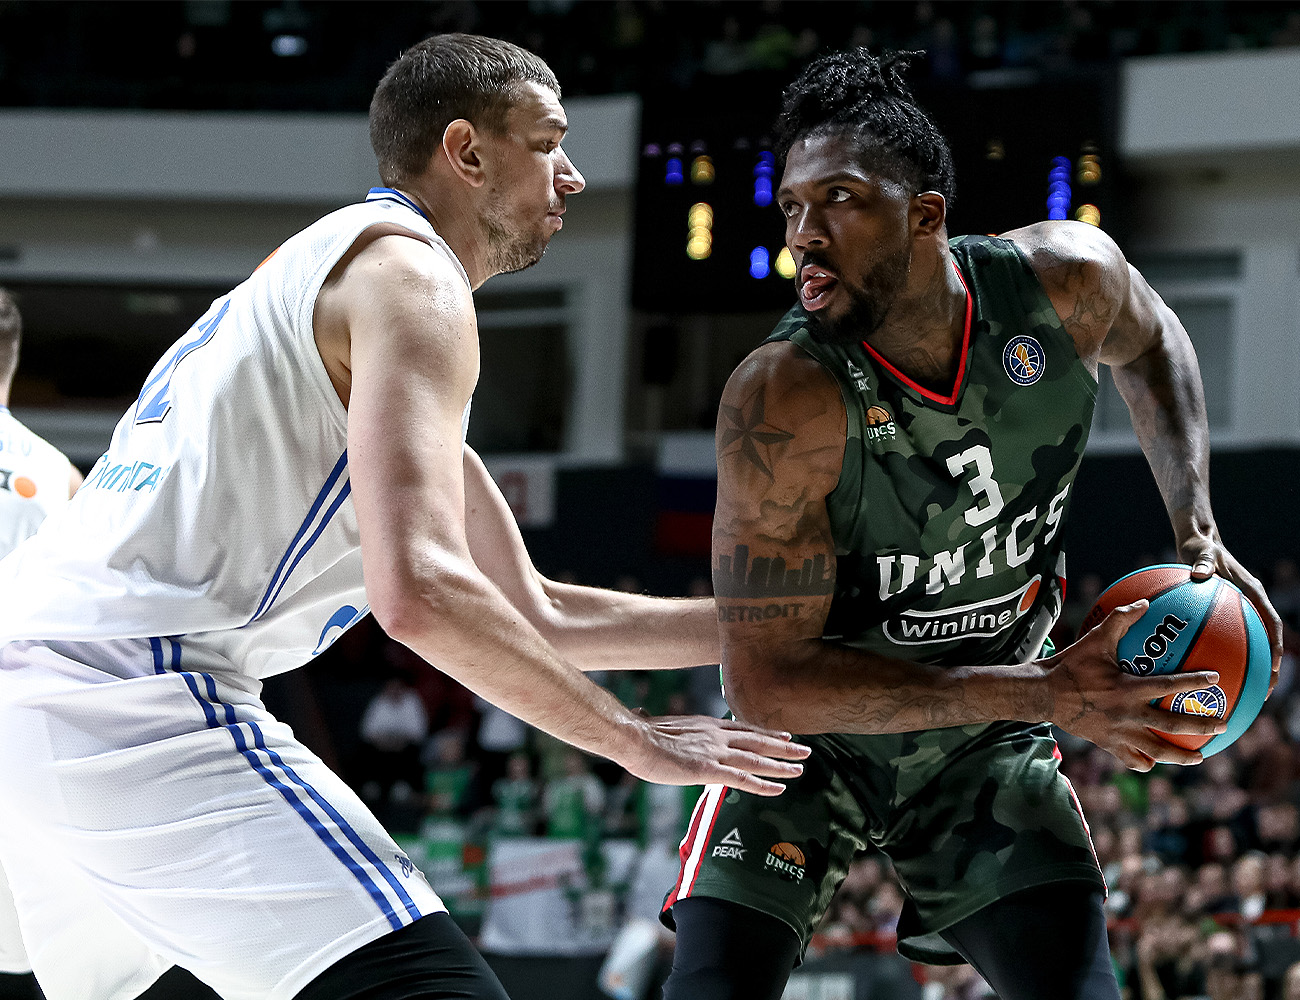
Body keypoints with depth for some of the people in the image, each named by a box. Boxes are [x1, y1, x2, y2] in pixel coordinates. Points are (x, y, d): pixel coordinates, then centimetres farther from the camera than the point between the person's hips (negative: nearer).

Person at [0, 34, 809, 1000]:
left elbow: (537, 614, 30)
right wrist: (638, 741, -9)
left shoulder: (322, 268, 28)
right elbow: (421, 590, -19)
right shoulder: (410, 275, -3)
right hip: (136, 697, -11)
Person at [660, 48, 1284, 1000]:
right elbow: (765, 678, -30)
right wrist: (1047, 693, -33)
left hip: (982, 745, 3)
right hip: (813, 738, -3)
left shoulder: (1066, 278, -19)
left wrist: (1196, 528, -6)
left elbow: (1150, 343, 9)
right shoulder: (783, 401, -31)